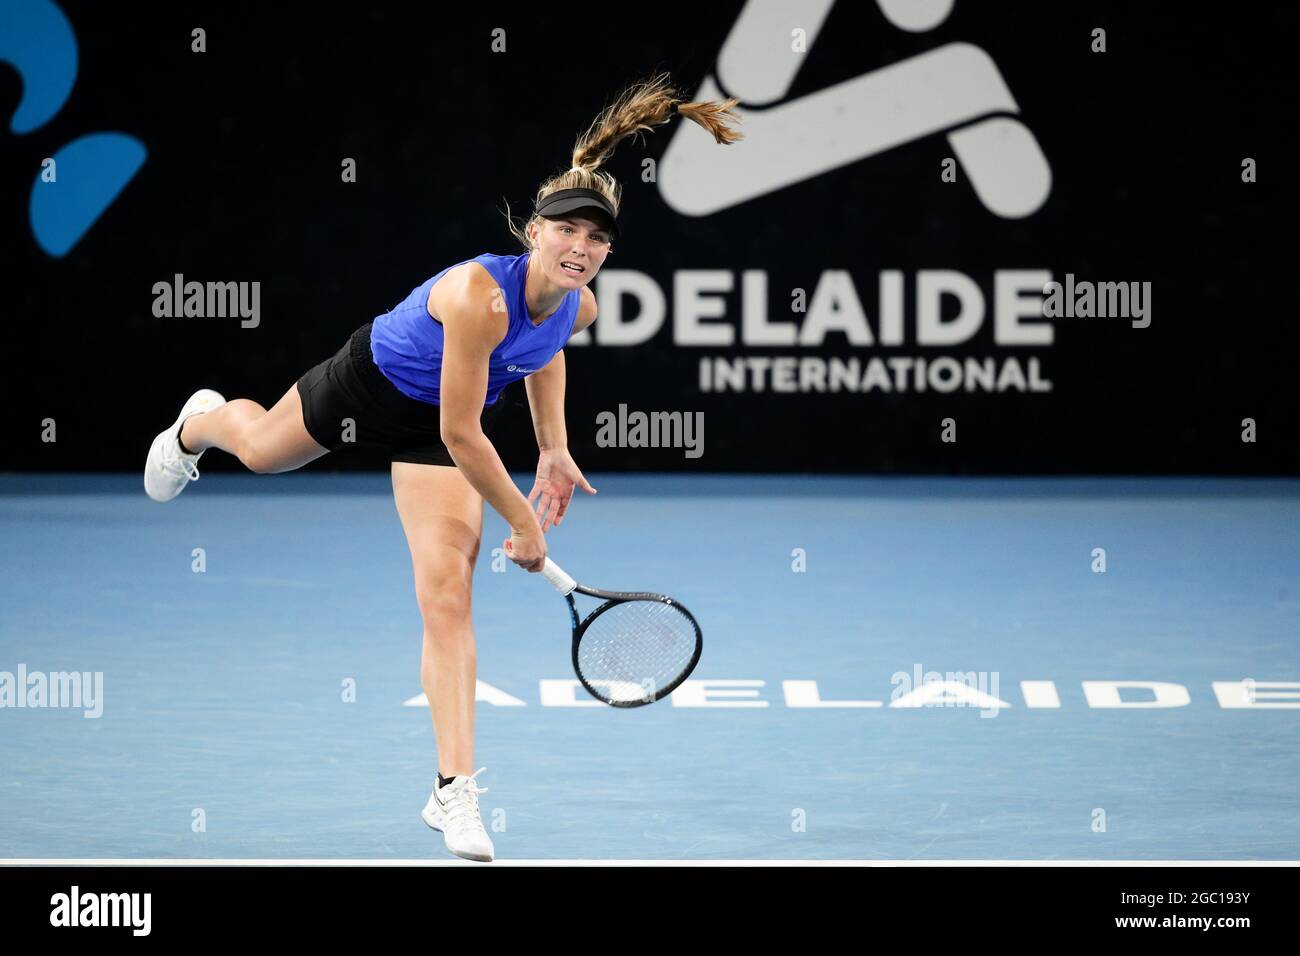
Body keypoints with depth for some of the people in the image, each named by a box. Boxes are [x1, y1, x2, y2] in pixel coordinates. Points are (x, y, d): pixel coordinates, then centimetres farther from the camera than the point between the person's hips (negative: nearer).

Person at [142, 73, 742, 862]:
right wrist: (523, 521, -28)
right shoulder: (478, 295, -42)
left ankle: (454, 790, -10)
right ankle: (202, 422, 69)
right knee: (263, 448, 29)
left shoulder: (579, 307, -22)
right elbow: (461, 433, -37)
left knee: (448, 593, -10)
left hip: (443, 426, 3)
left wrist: (554, 450, 3)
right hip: (375, 380, -3)